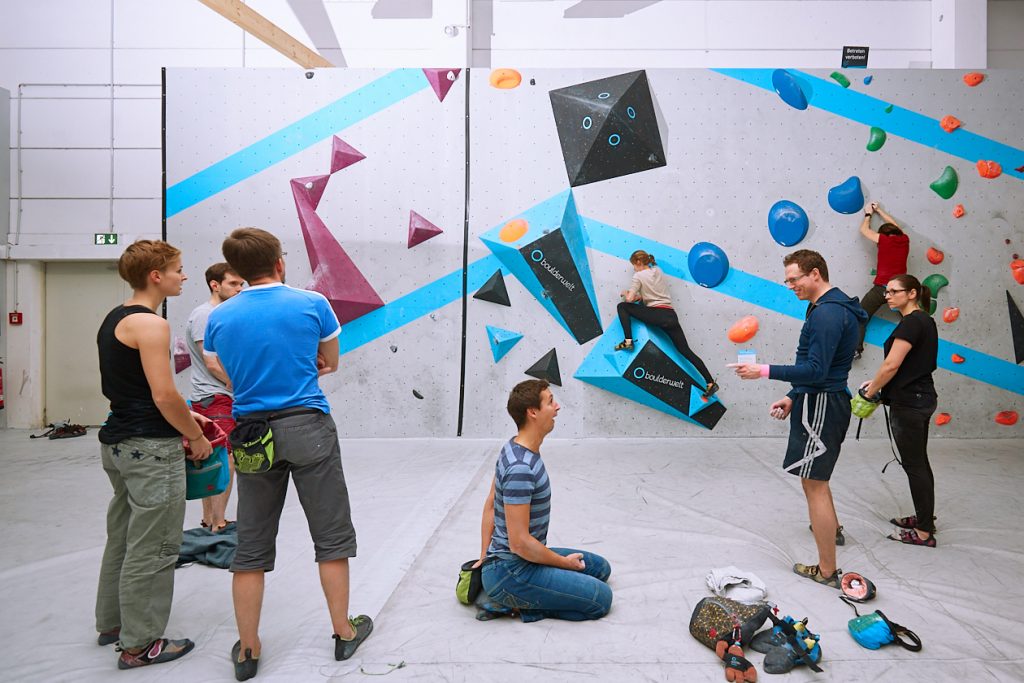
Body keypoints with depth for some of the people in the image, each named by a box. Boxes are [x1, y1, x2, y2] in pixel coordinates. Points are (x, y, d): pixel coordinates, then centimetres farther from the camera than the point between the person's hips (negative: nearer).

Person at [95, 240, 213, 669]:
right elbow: (164, 396, -22)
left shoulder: (115, 319, 13)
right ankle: (140, 645, 14)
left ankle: (112, 624, 37)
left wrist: (183, 415, 17)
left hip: (118, 441, 10)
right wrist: (196, 437, -9)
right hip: (150, 449, -10)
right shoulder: (149, 324, -18)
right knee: (152, 549, 2)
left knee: (123, 537, 22)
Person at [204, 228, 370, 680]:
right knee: (331, 536, 10)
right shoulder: (313, 304, -4)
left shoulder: (218, 317, 3)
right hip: (308, 428, -2)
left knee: (251, 549, 13)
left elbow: (228, 377, 15)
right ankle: (344, 633, 22)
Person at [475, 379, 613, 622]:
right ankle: (514, 602, -2)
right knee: (600, 598, -10)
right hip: (511, 573, -9)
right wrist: (564, 562, -10)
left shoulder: (515, 448, 4)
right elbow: (520, 542, -25)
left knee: (599, 568, 18)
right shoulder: (520, 468, -27)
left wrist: (485, 556, 15)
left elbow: (490, 505, 13)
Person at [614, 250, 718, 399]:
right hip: (671, 315, 7)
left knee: (622, 306, 6)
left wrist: (625, 293, 15)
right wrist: (639, 297, 21)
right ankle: (710, 382, 3)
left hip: (657, 315, -7)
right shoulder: (658, 270, 21)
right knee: (686, 350, 8)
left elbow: (629, 299, -6)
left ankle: (628, 341, -6)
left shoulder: (639, 276, 1)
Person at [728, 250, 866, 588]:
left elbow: (815, 370, -27)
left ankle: (827, 570, 9)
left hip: (821, 407, -11)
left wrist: (763, 371, -26)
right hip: (822, 400, 11)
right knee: (814, 477, 27)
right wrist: (793, 397, 16)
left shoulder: (827, 313, -20)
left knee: (814, 483, -2)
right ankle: (830, 526, 49)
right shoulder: (833, 307, 14)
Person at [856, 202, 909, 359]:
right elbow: (893, 224, 28)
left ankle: (856, 349, -10)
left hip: (881, 288, -4)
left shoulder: (884, 239, -2)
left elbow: (864, 230, 11)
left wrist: (868, 214, 28)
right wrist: (879, 210, 36)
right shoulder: (904, 240, 9)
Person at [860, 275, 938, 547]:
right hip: (922, 399, 10)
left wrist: (870, 392, -11)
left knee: (915, 466, -1)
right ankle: (925, 518, 31)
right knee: (919, 463, 18)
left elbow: (892, 365, -23)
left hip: (908, 403, -10)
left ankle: (924, 532, 9)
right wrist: (877, 382, 9)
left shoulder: (911, 322, -18)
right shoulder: (925, 321, 13)